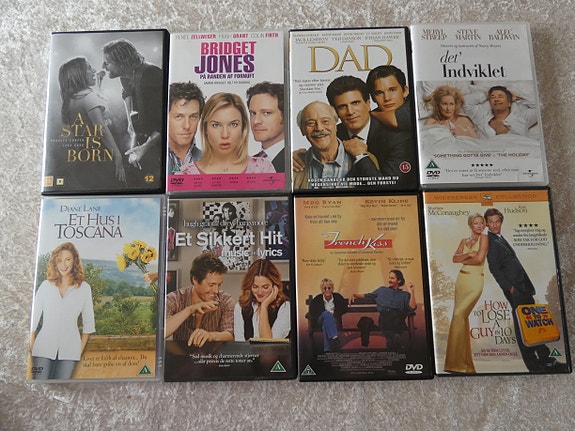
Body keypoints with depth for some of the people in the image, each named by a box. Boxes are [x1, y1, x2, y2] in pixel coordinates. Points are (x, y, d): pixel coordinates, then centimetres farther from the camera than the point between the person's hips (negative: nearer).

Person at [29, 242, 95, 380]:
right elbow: (34, 316, 7)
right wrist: (31, 346, 1)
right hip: (44, 347, 0)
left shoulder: (84, 288, 3)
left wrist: (81, 349, 4)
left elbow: (88, 323, 8)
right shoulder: (46, 285, 5)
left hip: (69, 349, 0)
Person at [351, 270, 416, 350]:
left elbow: (412, 307, 14)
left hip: (398, 316, -1)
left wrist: (412, 292, 9)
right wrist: (355, 295, 17)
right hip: (384, 315, 1)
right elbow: (368, 296, 30)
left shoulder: (405, 295, 29)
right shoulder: (382, 289, 37)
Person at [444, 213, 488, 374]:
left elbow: (479, 258, -13)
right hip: (462, 278, 6)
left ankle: (457, 362, -6)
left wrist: (463, 260, 2)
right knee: (462, 317, 5)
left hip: (475, 280, -6)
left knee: (459, 315, -14)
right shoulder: (464, 241, 15)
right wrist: (468, 254, -11)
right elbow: (455, 258, 4)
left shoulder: (483, 238, -1)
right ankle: (463, 361, 14)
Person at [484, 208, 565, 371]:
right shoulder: (490, 242, -11)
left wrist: (528, 286, 17)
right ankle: (534, 366, 6)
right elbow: (494, 269, -16)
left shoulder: (501, 239, 18)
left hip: (523, 287, 9)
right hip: (515, 289, -9)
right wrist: (510, 288, -17)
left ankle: (545, 360, 25)